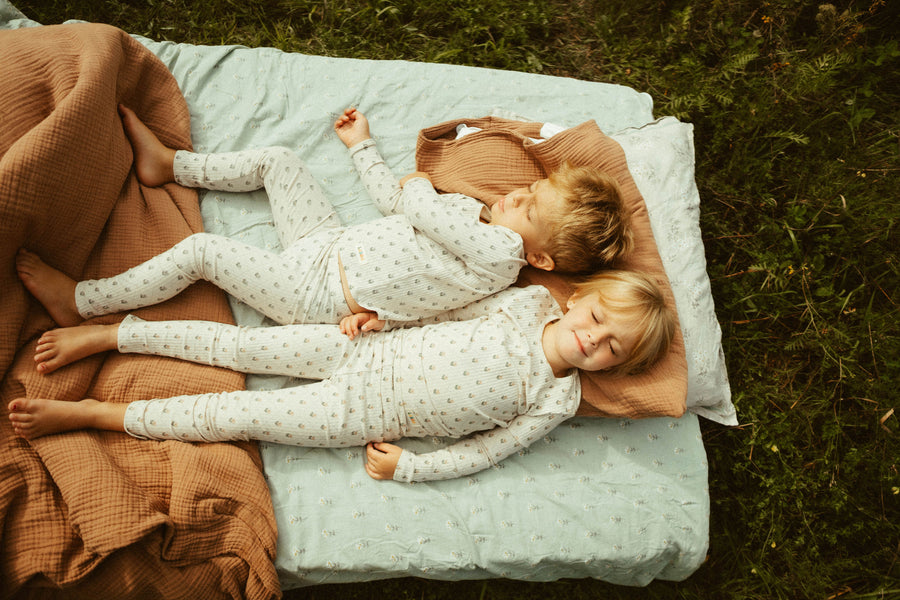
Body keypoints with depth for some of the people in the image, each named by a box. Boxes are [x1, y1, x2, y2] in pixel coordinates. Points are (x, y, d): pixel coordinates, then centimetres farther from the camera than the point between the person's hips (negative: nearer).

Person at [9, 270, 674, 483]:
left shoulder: (556, 400, -7)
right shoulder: (529, 300, -1)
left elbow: (482, 450, -5)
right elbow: (446, 304, 9)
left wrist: (406, 466, -9)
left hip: (367, 417, -2)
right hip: (363, 346, 2)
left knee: (236, 417, -5)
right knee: (234, 345, -2)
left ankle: (92, 413, 7)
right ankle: (107, 335, 17)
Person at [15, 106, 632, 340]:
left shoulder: (499, 254, -23)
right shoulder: (477, 213, 3)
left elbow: (418, 212, -27)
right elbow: (394, 200, 13)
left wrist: (417, 186, -3)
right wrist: (362, 144, 23)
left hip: (319, 297, -8)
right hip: (333, 243, 8)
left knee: (203, 250, -11)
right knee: (277, 160, 10)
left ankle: (80, 302, 7)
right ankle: (169, 164, 32)